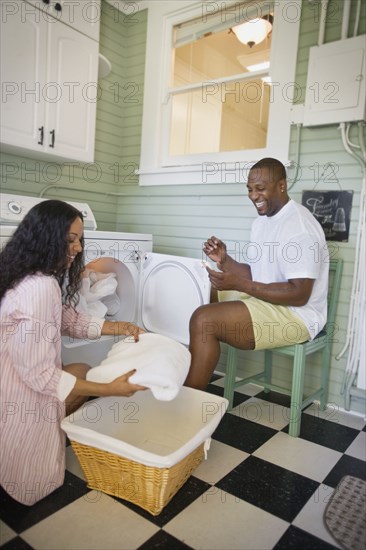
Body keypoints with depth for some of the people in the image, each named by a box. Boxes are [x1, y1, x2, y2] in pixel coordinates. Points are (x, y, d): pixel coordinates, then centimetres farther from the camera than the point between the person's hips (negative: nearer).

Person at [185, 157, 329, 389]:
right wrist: (224, 260, -6)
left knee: (203, 320, -24)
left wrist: (239, 284, -27)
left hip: (296, 315, -10)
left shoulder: (300, 227, -19)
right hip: (264, 300, 10)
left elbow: (299, 295, -23)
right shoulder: (262, 221, 11)